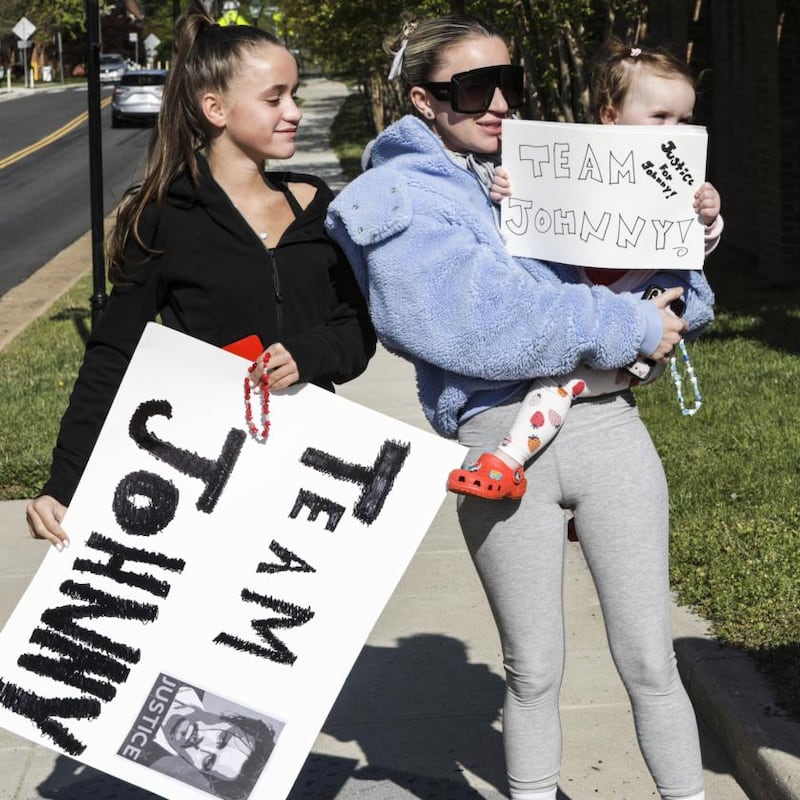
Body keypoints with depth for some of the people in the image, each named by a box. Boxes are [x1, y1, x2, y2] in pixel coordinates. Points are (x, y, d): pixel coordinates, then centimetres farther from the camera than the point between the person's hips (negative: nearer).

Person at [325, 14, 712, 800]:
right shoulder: (397, 203, 1)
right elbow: (488, 321, -15)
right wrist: (629, 327, -11)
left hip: (604, 420, 4)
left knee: (649, 661, 5)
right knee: (533, 673, 9)